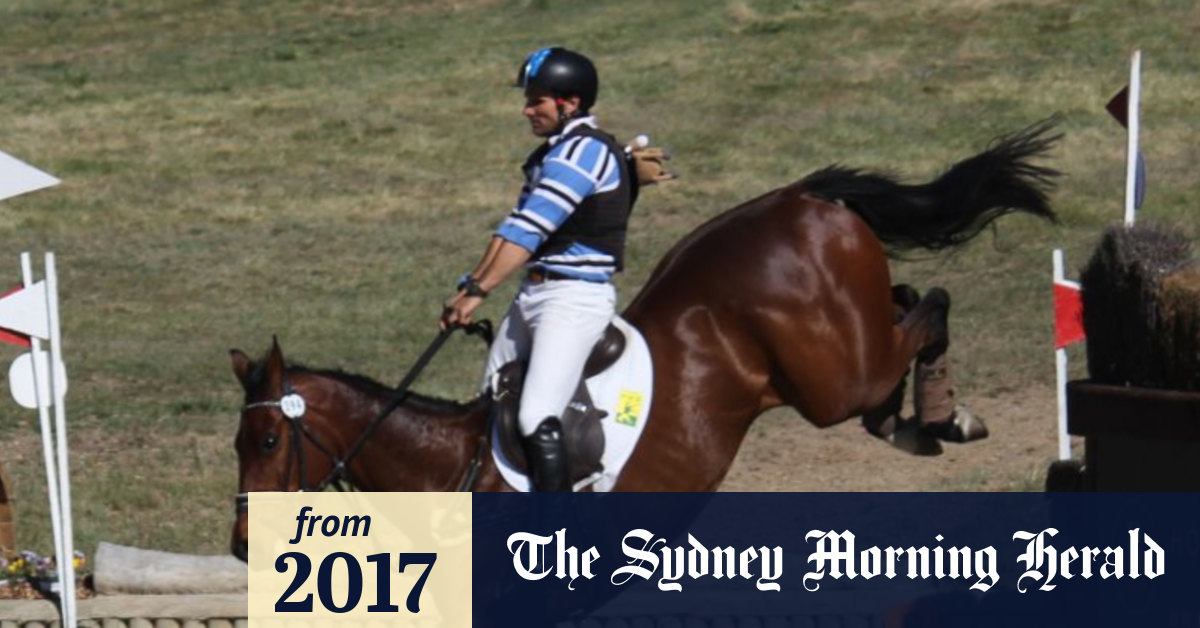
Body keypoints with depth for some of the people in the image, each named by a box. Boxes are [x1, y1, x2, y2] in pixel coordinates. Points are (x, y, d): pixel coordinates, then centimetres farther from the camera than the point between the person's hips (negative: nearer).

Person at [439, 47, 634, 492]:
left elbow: (530, 231, -24)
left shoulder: (585, 151, -16)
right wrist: (468, 287, 5)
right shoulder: (549, 155, 15)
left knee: (537, 420, -22)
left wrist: (479, 291, -29)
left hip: (576, 299, -10)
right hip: (533, 295, 10)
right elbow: (515, 228, 16)